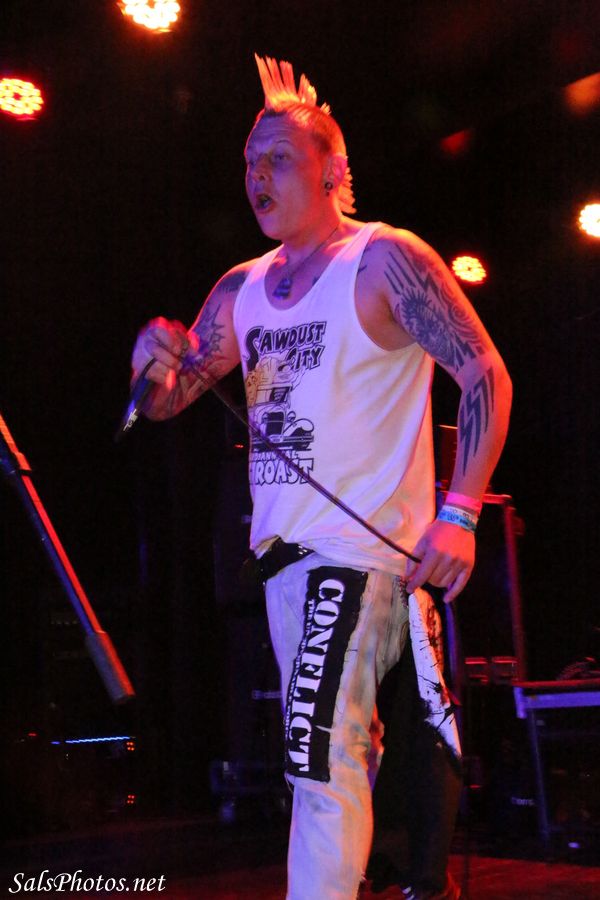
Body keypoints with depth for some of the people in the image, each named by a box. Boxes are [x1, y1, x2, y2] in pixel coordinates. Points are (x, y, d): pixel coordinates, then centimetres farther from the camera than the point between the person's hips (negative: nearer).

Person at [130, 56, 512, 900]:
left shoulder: (384, 260, -8)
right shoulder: (243, 288, 12)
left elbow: (486, 376, -11)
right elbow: (170, 399, 14)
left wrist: (459, 513, -20)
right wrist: (157, 365, -11)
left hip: (364, 545, -7)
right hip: (282, 545, 8)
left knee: (323, 761, -14)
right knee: (340, 752, 18)